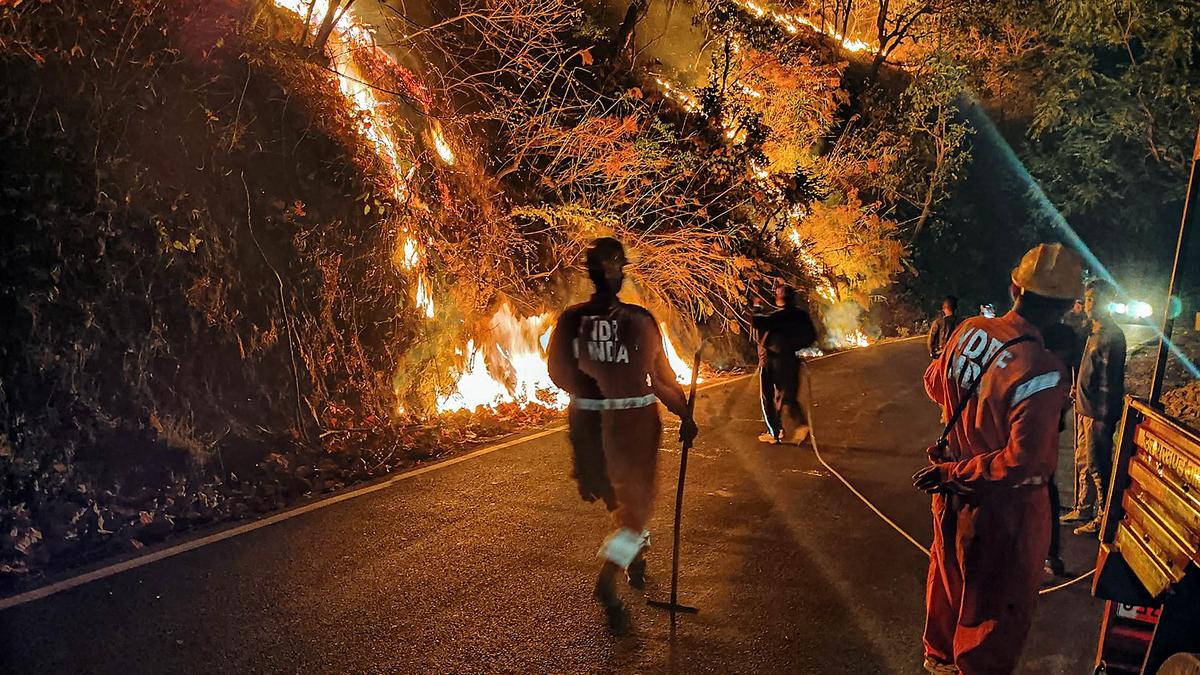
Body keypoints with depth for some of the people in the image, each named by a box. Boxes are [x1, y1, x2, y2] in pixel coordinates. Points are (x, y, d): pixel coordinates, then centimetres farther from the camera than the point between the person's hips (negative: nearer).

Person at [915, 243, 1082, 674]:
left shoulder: (970, 330, -12)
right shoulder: (1042, 375, -31)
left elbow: (934, 383, 7)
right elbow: (1021, 460, -31)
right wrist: (955, 473, -19)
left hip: (953, 493, 7)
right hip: (1004, 508, -7)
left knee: (949, 574, 29)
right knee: (999, 605, 16)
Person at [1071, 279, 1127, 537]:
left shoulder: (1112, 335, -15)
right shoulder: (1094, 332, 14)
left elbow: (1111, 380, -20)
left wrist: (1105, 415, -22)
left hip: (1099, 412, -10)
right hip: (1085, 407, 10)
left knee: (1098, 466, -2)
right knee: (1085, 463, 17)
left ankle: (1103, 517, 8)